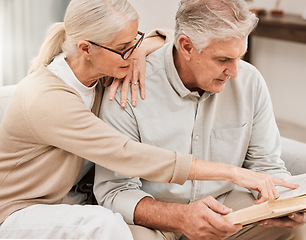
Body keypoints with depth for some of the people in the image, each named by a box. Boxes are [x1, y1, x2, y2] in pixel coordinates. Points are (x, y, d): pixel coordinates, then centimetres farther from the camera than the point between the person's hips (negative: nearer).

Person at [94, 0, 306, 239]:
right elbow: (113, 191, -20)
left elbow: (267, 166, 3)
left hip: (226, 202, 4)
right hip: (153, 214, -3)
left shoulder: (250, 81, -7)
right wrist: (181, 218, -38)